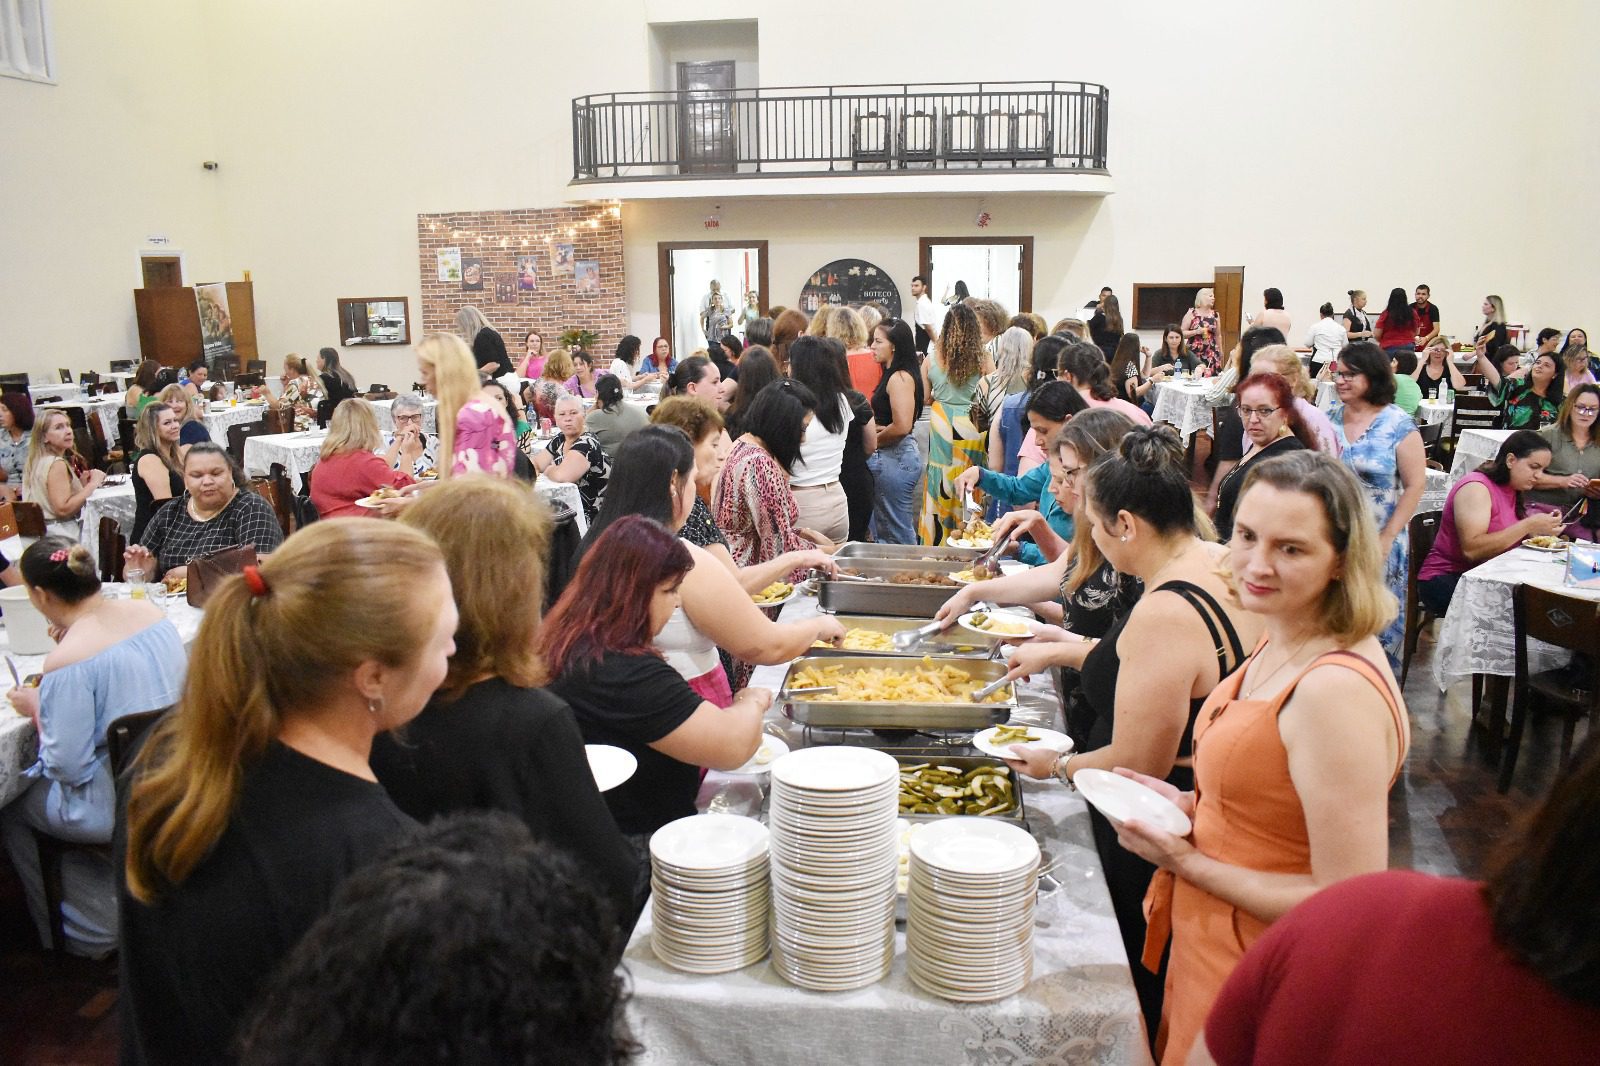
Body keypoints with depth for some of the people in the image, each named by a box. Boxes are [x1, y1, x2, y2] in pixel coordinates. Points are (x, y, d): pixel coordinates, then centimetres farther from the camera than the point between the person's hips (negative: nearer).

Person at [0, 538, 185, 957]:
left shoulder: (66, 663, -24)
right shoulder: (148, 610, -4)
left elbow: (67, 768, -19)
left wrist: (37, 709, -4)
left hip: (125, 806, -7)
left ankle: (88, 932, 32)